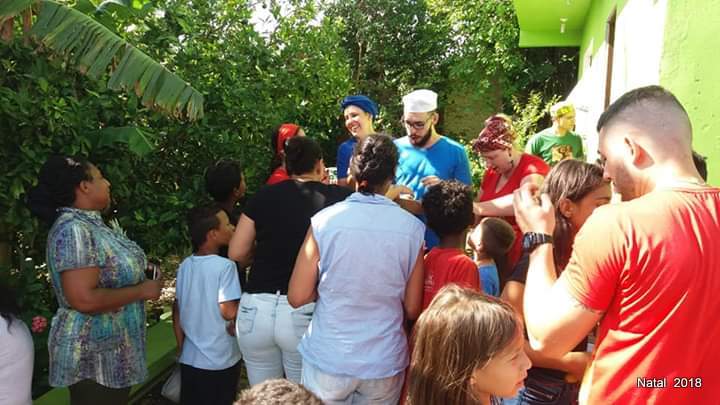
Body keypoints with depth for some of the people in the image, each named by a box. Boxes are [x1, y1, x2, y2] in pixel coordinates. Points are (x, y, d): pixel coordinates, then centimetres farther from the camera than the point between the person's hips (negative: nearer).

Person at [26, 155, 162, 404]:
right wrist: (142, 291, -20)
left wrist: (141, 274, 4)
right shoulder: (74, 230, -23)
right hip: (95, 357, -9)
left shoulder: (90, 224, 6)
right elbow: (84, 299, -30)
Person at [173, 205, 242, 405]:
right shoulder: (225, 266, -19)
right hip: (221, 361, -5)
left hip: (190, 359, 6)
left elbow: (177, 310, 7)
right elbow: (229, 312, -24)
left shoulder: (185, 265, 1)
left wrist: (181, 348, 16)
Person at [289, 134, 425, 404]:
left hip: (328, 360, -1)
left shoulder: (324, 221, -14)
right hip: (385, 363, 2)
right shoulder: (412, 227, -11)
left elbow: (297, 298, -8)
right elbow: (412, 310, -3)